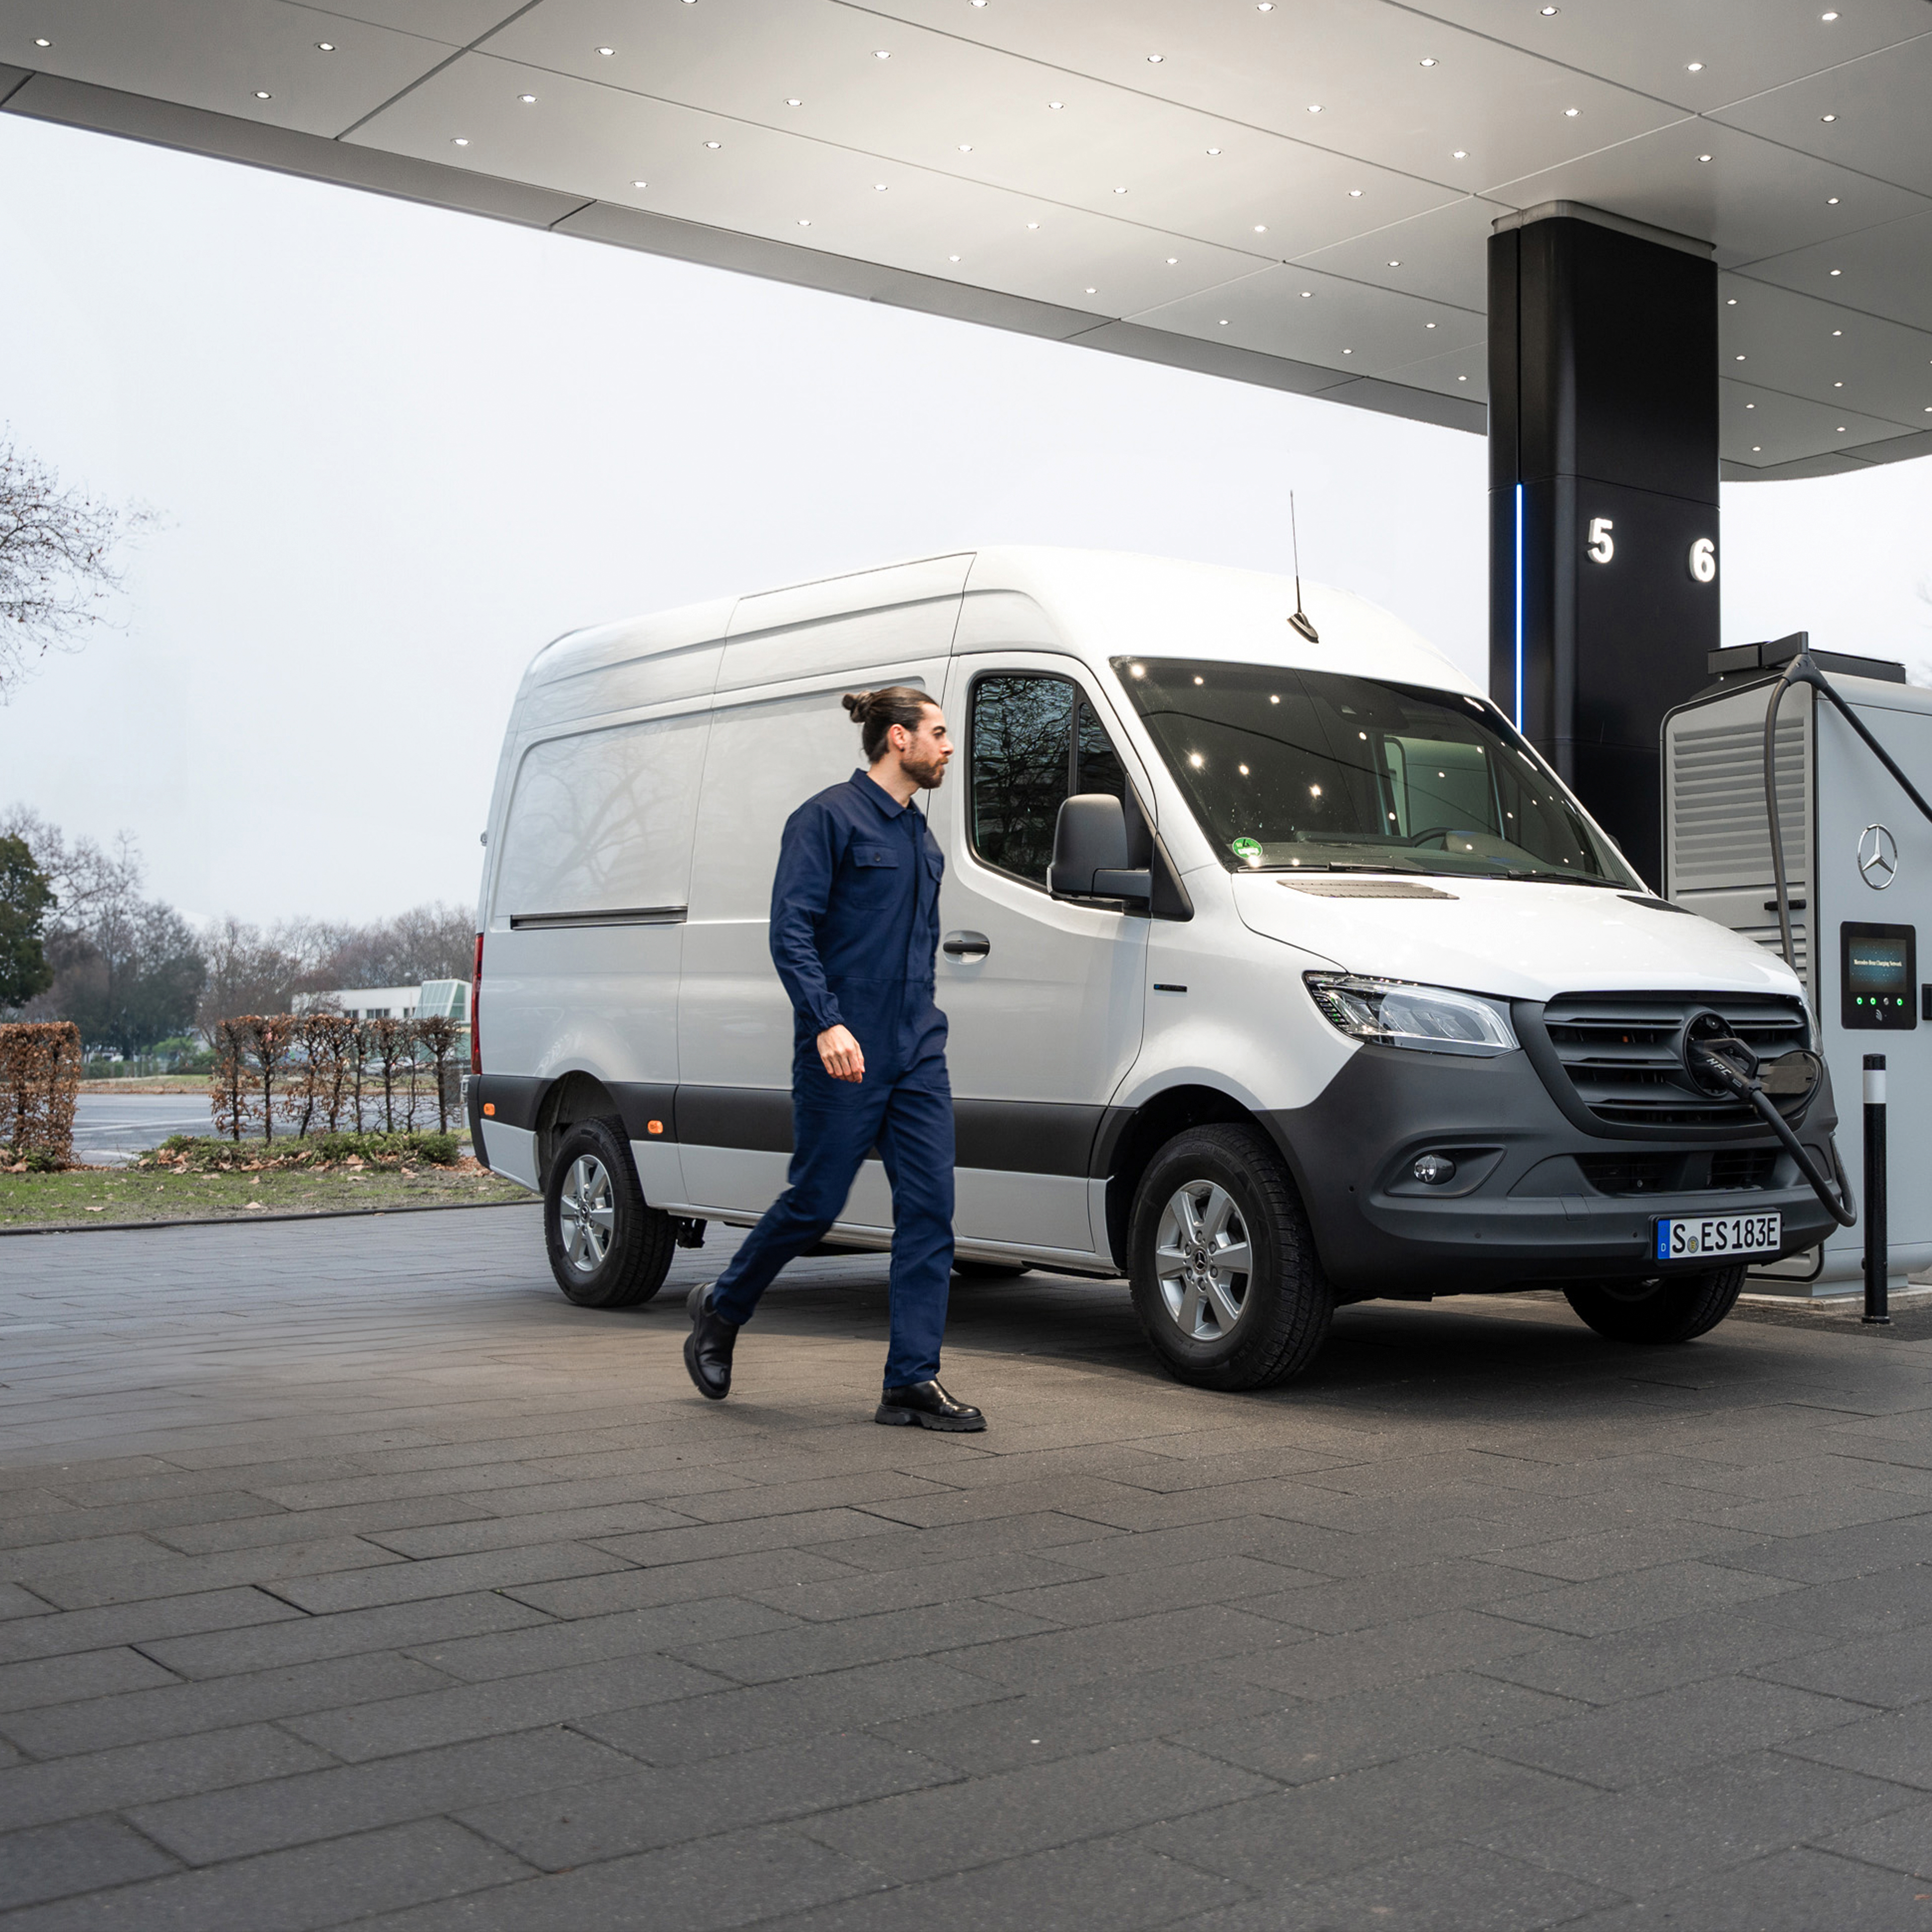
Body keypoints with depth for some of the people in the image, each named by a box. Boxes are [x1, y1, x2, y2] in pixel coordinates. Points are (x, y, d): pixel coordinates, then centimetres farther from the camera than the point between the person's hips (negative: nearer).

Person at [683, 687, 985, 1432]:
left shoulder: (921, 836, 18)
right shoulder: (829, 817, -7)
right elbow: (790, 930, -15)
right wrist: (827, 1022, -25)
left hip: (918, 1050, 7)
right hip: (844, 1053, -7)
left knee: (929, 1207, -1)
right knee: (815, 1202, 2)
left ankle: (912, 1382, 2)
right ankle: (720, 1310, 27)